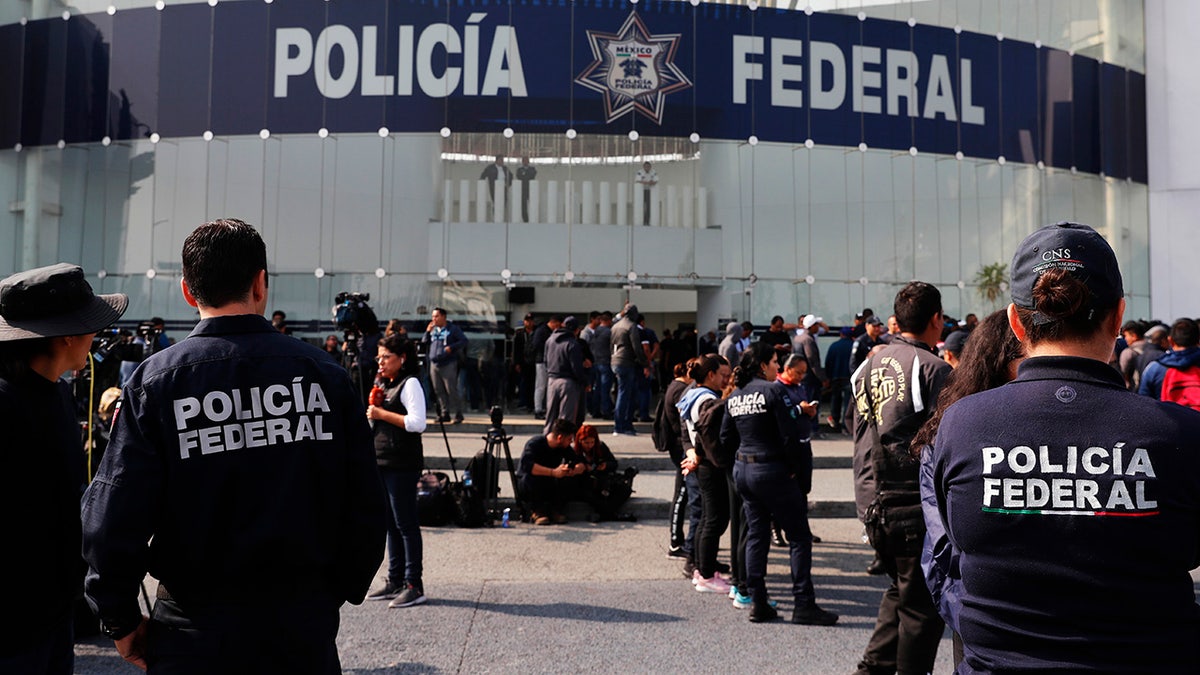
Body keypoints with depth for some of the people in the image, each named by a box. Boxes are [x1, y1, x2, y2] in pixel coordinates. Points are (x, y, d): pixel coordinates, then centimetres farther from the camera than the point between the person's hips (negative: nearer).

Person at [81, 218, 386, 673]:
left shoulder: (155, 381, -10)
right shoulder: (325, 374, -7)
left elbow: (113, 517, -12)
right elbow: (366, 508, -4)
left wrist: (121, 620, 3)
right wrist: (341, 591, 11)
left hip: (195, 636, -1)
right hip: (305, 628, 2)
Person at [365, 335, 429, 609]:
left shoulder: (410, 383, -9)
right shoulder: (385, 384, 17)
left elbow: (417, 423, -20)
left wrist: (382, 413, -15)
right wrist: (372, 412, 6)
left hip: (402, 465, -9)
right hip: (382, 462, 9)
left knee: (406, 524, -5)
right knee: (391, 524, 13)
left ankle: (414, 585, 1)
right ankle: (395, 581, 21)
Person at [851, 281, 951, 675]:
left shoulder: (870, 365, 8)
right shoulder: (933, 369, -12)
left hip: (870, 501, 7)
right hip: (915, 504, -7)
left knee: (901, 588, 23)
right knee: (921, 605, 7)